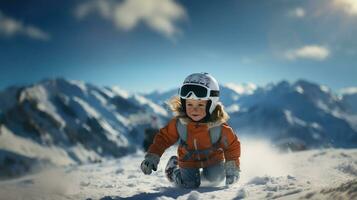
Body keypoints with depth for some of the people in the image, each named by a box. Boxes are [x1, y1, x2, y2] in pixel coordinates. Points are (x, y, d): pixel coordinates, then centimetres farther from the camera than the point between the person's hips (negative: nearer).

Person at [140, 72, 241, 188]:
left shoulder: (219, 127, -29)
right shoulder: (178, 123, -27)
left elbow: (232, 145, -12)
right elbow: (163, 137, -13)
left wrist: (232, 166, -12)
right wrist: (152, 156, -22)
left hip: (213, 157, 1)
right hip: (189, 160, 0)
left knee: (216, 178, -12)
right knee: (190, 184, -7)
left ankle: (205, 173, 24)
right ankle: (173, 167, 23)